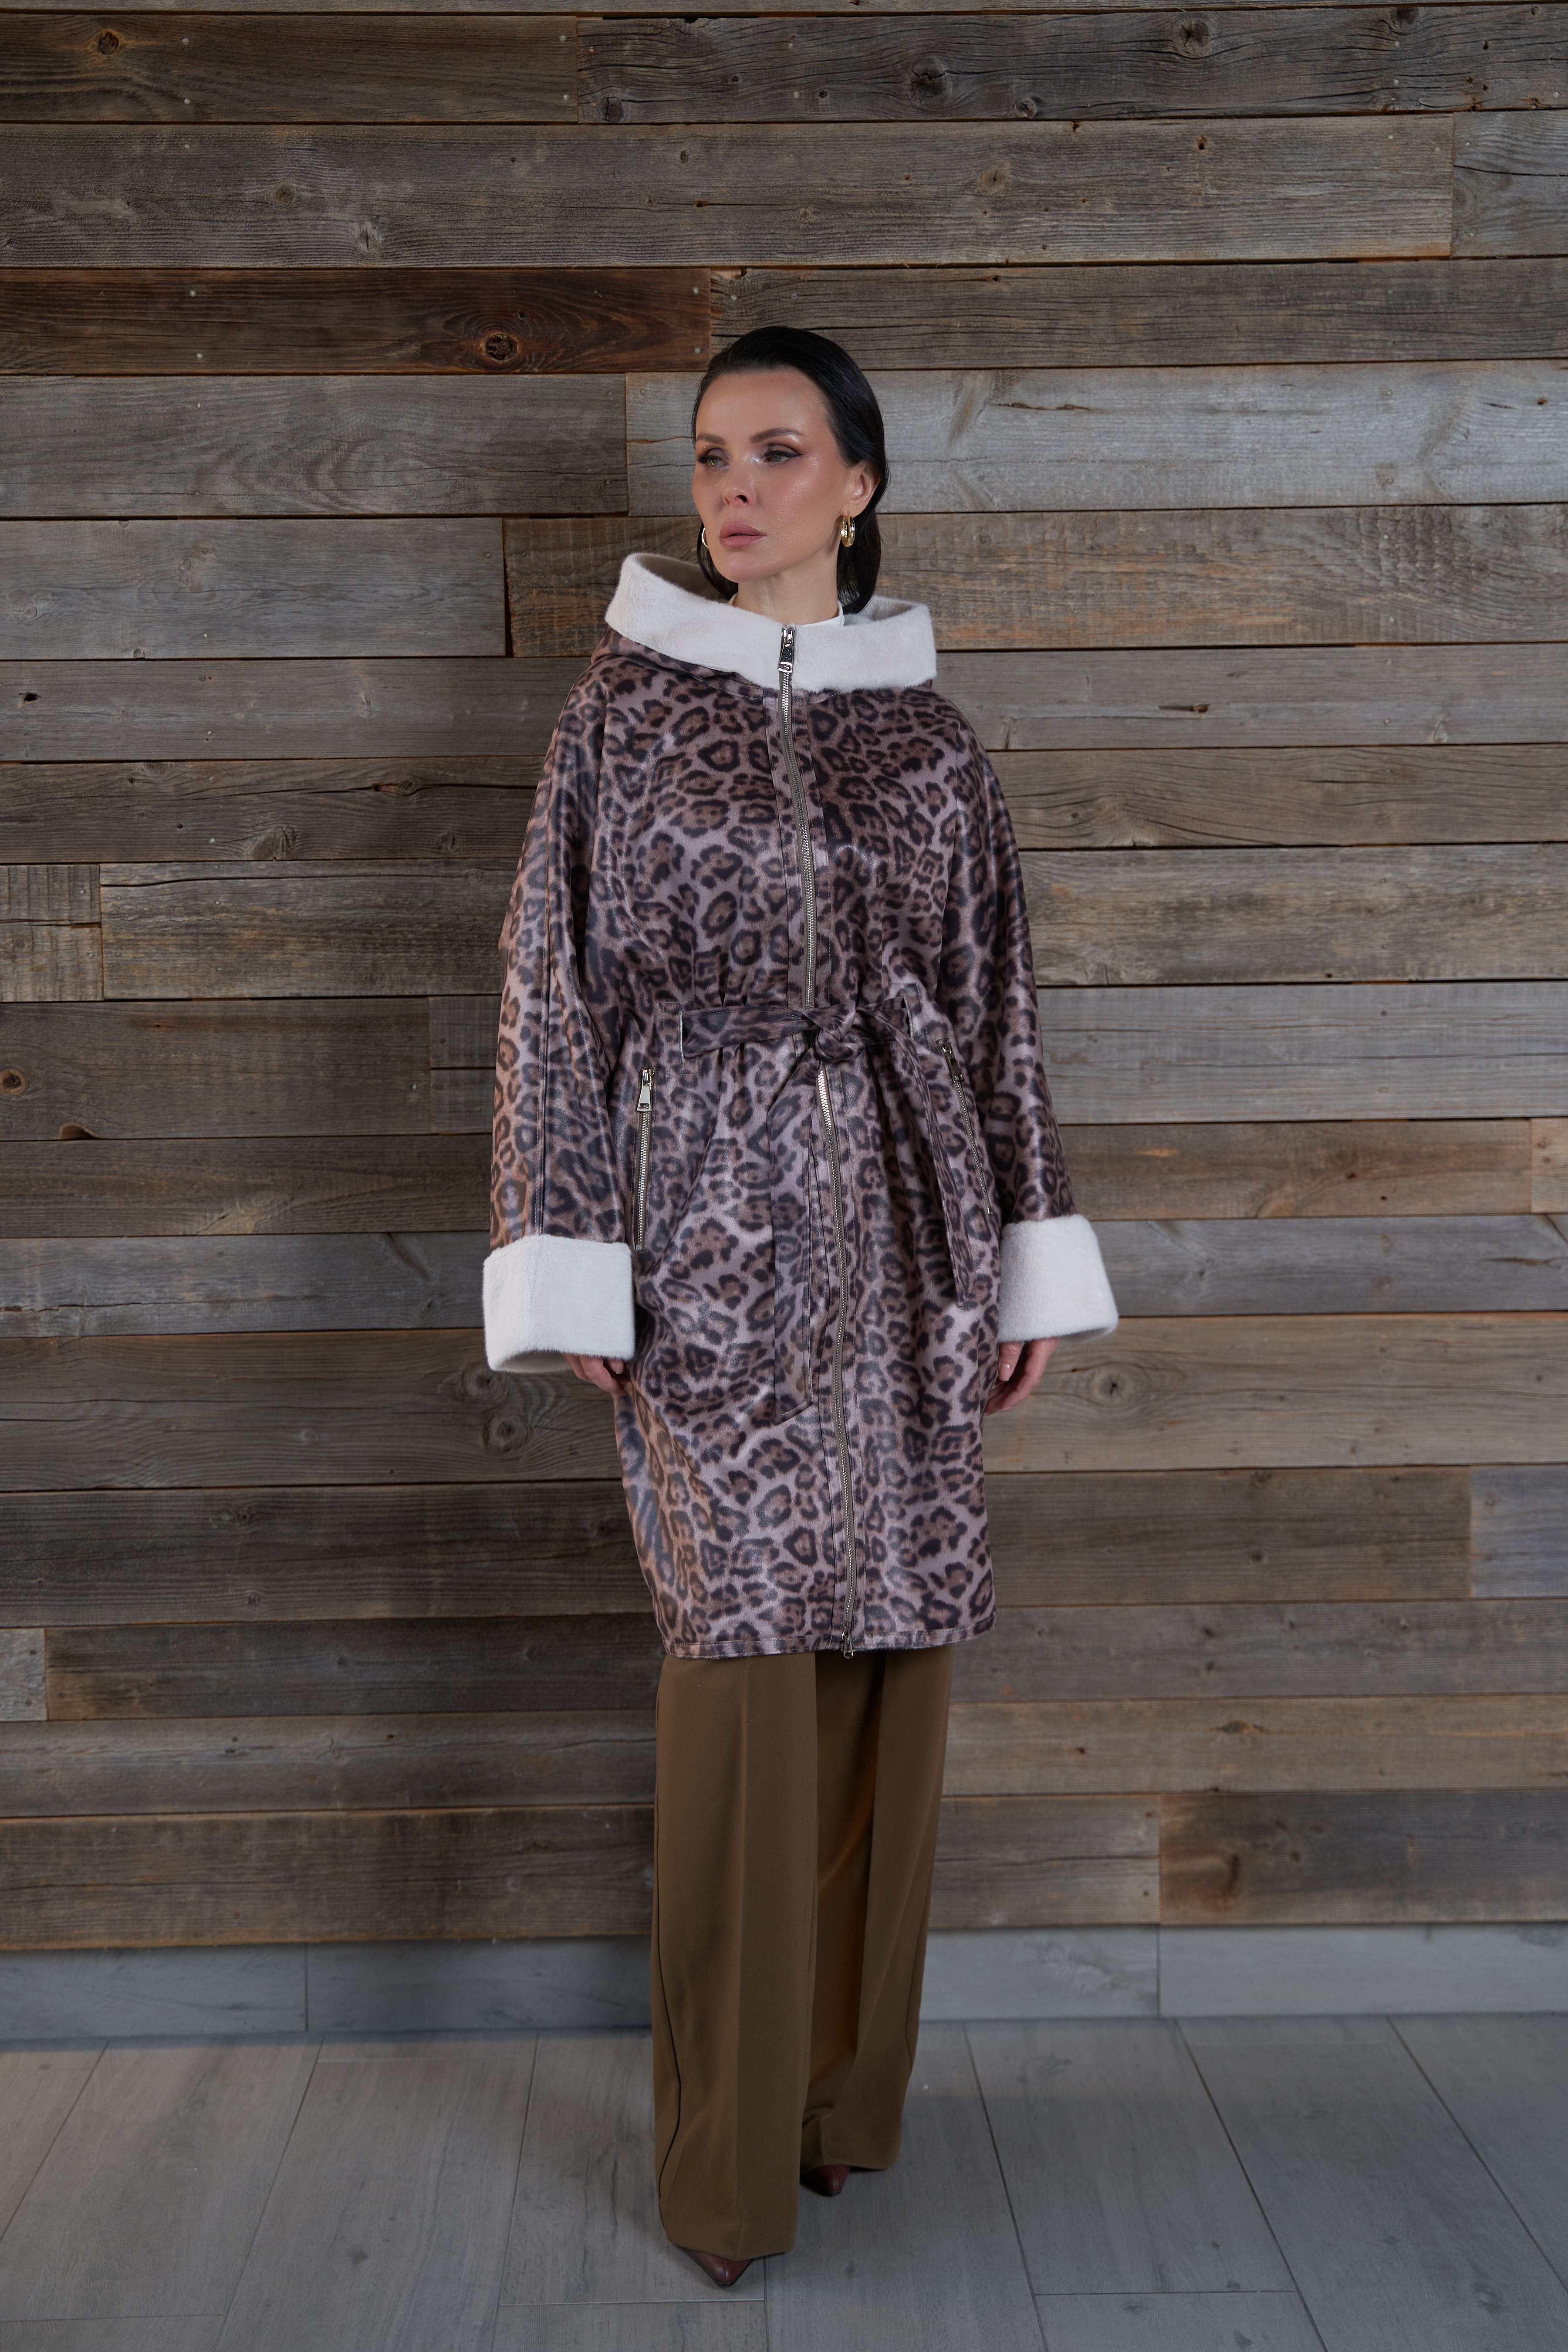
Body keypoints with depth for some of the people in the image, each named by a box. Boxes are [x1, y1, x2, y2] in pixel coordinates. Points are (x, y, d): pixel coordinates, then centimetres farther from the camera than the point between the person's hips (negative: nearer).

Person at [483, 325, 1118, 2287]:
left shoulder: (930, 737, 11)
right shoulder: (624, 708, 5)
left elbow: (995, 1003, 12)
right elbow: (559, 987, 2)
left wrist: (1031, 1260, 8)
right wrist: (571, 1273, -4)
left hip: (902, 1240, 3)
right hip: (716, 1236, -2)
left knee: (889, 1647, 6)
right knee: (743, 1652, -6)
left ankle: (850, 2084, 25)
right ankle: (729, 2162, 9)